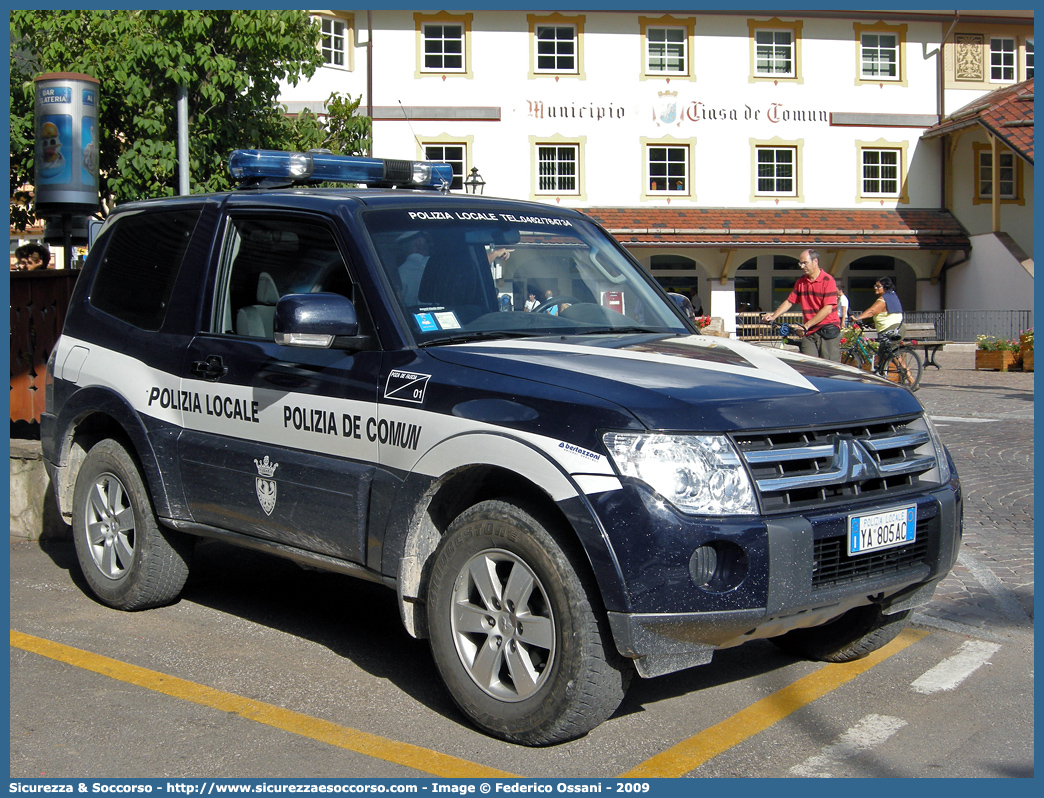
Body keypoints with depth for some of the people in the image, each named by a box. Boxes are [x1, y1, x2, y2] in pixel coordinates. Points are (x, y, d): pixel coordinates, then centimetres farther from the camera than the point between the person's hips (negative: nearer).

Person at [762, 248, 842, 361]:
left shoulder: (828, 280, -7)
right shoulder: (801, 282, 12)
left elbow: (828, 309, -14)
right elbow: (789, 301, 15)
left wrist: (807, 325, -18)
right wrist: (773, 316, -1)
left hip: (828, 331, -5)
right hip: (809, 333, 5)